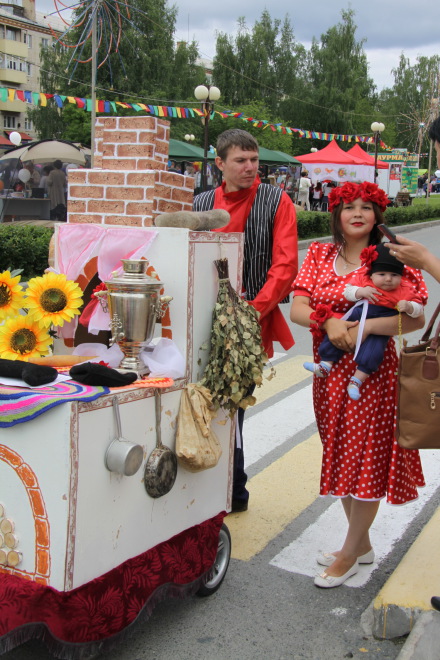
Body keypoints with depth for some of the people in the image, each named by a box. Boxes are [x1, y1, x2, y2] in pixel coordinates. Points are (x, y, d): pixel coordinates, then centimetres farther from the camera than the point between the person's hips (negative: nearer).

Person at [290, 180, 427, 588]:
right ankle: (362, 544, 33)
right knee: (340, 457, 14)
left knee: (367, 459, 2)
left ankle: (349, 555, 19)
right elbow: (297, 309, -2)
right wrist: (329, 321, -21)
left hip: (372, 371, -5)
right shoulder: (320, 255, 7)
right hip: (330, 371, 5)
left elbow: (416, 319, -15)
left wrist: (364, 326, -25)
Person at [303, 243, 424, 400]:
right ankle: (325, 365, 6)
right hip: (358, 314, 3)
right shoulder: (363, 278, -3)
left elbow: (418, 308, -4)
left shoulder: (405, 289, -7)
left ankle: (357, 380, -17)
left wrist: (408, 307, -27)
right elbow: (347, 291, -1)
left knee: (374, 348, -22)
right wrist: (360, 292, -21)